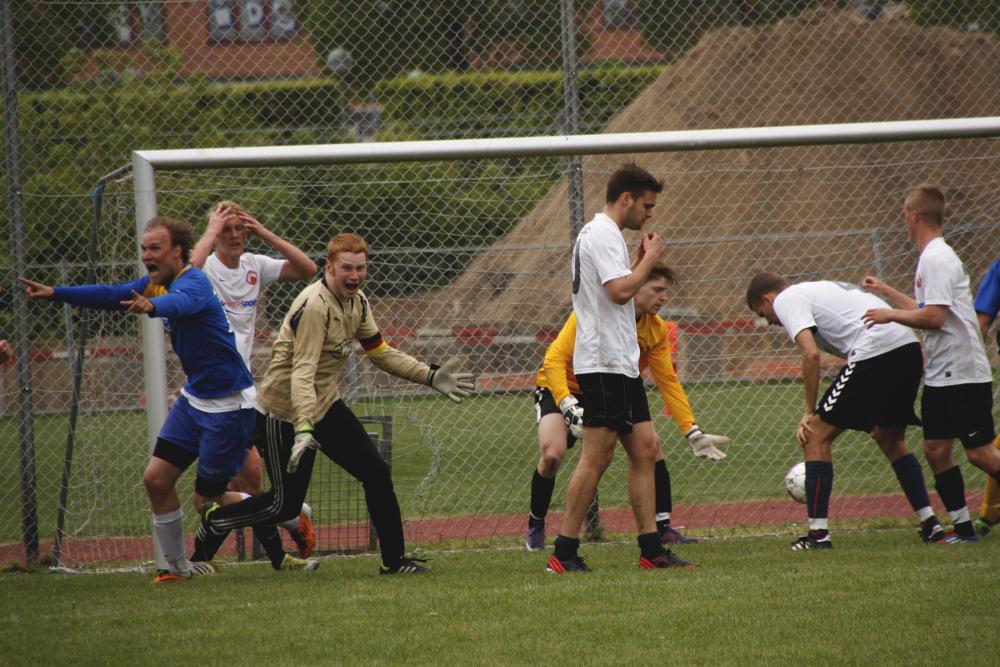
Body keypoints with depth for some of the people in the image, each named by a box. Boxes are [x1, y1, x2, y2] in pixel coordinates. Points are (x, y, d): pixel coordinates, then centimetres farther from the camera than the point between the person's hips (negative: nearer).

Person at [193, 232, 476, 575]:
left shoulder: (357, 302, 2)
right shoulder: (314, 306, -26)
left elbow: (381, 353, 15)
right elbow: (302, 372, -32)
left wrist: (432, 377, 7)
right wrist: (303, 429, -42)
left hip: (327, 406, 8)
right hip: (287, 413, -8)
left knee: (376, 473, -1)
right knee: (285, 505, -1)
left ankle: (394, 560, 8)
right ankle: (214, 522, 24)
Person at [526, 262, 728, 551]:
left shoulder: (655, 329, -9)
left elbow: (669, 383, -3)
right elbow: (555, 360, -29)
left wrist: (694, 434, -9)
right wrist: (569, 407, -42)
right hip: (561, 389, -5)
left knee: (651, 443, -13)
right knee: (552, 453, -28)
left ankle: (663, 527, -2)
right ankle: (535, 527, -5)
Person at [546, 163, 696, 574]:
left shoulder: (597, 233, 20)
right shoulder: (604, 234, -12)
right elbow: (620, 291, -22)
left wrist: (642, 262, 16)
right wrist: (649, 259, -9)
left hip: (621, 363, 11)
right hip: (605, 363, -11)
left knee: (644, 449, 7)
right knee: (597, 457, -10)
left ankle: (651, 550, 7)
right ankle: (563, 553, -9)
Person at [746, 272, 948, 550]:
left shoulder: (786, 300, 6)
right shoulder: (821, 289, 32)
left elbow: (811, 355, -9)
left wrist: (809, 413, -2)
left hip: (874, 351, -9)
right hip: (910, 347, 9)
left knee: (817, 435, 1)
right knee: (891, 441, 25)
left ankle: (818, 533, -1)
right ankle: (931, 525, 22)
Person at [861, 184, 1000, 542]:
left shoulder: (937, 259, -16)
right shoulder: (932, 257, 16)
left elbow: (935, 317, -23)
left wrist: (891, 315, -12)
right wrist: (886, 292, 32)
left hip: (963, 374, -10)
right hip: (940, 375, 10)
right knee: (936, 450, 5)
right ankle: (962, 526, 8)